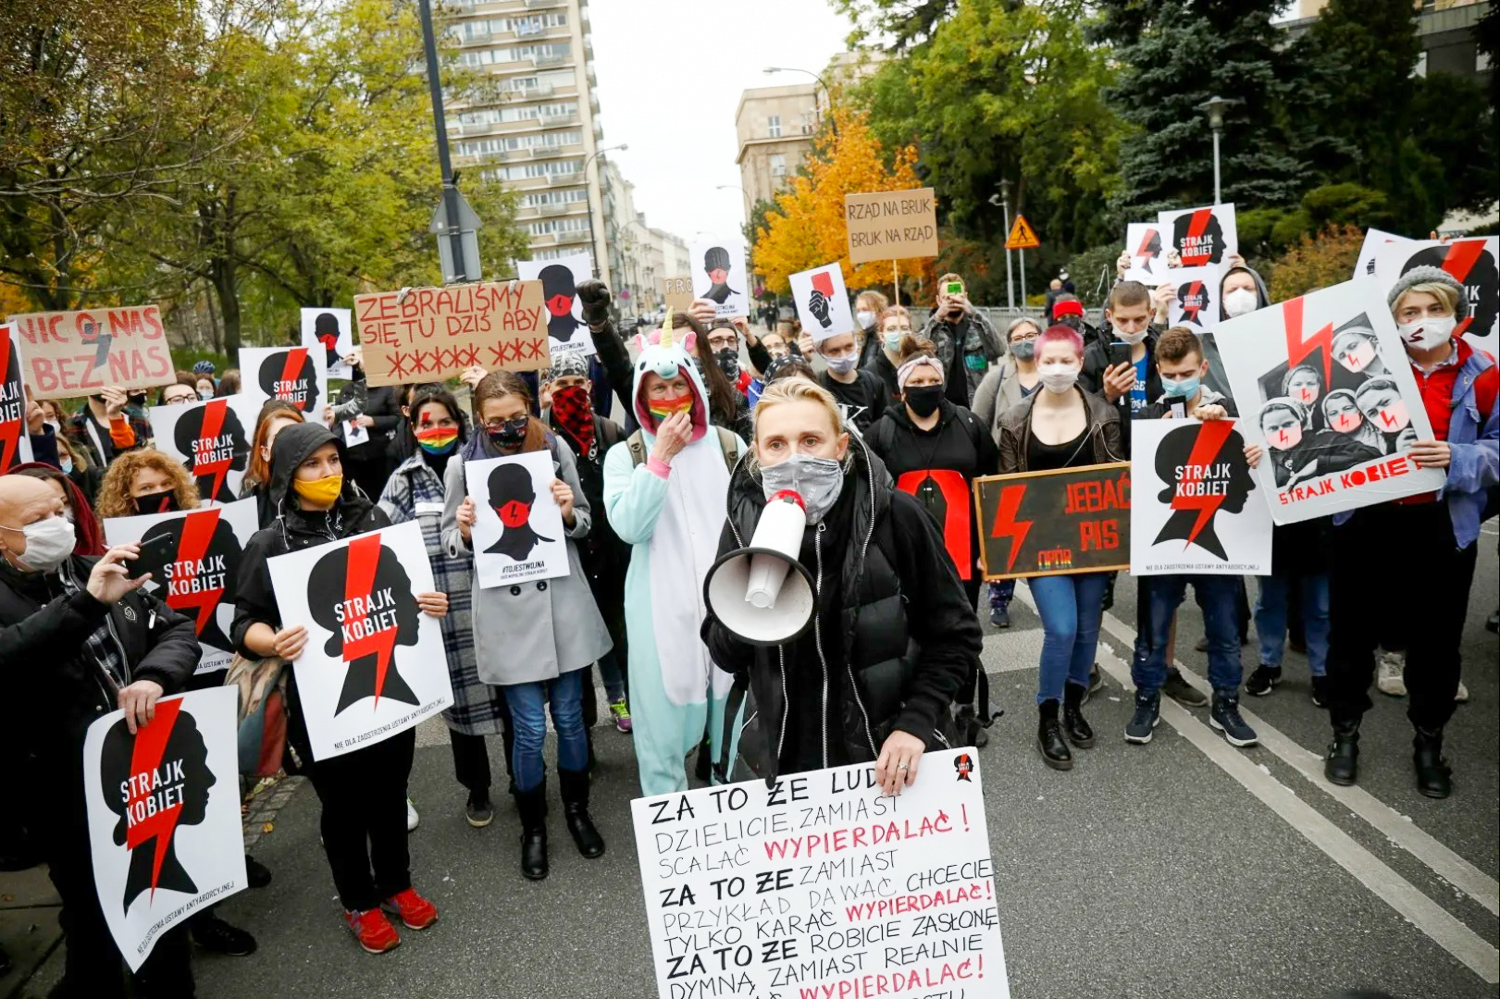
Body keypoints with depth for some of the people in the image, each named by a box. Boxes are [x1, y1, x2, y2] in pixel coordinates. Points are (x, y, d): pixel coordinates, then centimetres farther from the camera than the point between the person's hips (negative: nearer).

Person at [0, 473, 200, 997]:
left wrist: (154, 677, -17)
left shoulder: (100, 572, 6)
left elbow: (180, 629, 2)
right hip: (73, 801, -4)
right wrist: (88, 602, -37)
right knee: (95, 927, 12)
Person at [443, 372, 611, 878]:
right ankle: (533, 826, 27)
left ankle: (577, 809, 36)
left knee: (569, 716, 12)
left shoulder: (555, 449, -1)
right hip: (506, 609, -1)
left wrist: (569, 514, -13)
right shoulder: (463, 464, -3)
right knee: (529, 728, 3)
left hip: (563, 602, 1)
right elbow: (454, 543, 6)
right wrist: (464, 530, -16)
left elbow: (584, 523, 9)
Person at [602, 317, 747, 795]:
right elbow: (629, 527, -16)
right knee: (665, 713, 6)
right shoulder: (625, 455, -1)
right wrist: (661, 457, -18)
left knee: (735, 704, 13)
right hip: (661, 606, -2)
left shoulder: (728, 444, 4)